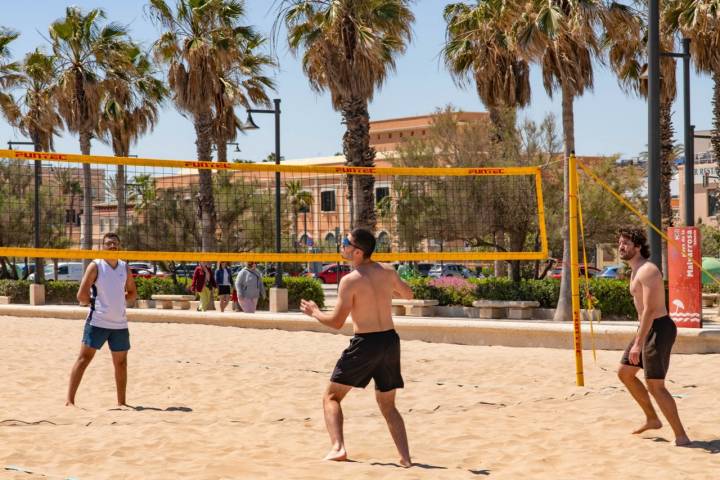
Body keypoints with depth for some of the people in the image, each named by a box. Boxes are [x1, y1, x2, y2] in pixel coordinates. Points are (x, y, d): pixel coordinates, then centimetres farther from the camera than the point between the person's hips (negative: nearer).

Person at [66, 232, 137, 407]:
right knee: (84, 358, -9)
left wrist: (117, 301, 4)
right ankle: (70, 400, -10)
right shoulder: (96, 266, -6)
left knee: (121, 361, 11)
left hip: (120, 323, 6)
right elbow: (82, 296, -11)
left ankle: (121, 402, 22)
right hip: (97, 321, -5)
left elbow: (132, 293, 18)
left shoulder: (125, 267, 9)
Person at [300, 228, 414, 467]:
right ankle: (405, 457, 7)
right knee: (387, 405, 19)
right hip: (390, 340, 5)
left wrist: (314, 312, 7)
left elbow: (336, 322, -10)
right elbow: (408, 294, 20)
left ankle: (338, 447, -10)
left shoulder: (350, 281, -13)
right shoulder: (388, 271, 3)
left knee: (332, 396, 9)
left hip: (365, 343, -5)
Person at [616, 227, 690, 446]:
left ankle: (681, 436, -3)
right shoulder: (636, 270, 13)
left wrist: (638, 344, -29)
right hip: (648, 328, 10)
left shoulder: (647, 271, -19)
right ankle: (652, 419, 26)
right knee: (625, 373, 16)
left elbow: (649, 310, -26)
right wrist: (639, 339, 26)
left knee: (654, 385, -9)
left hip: (659, 329, -10)